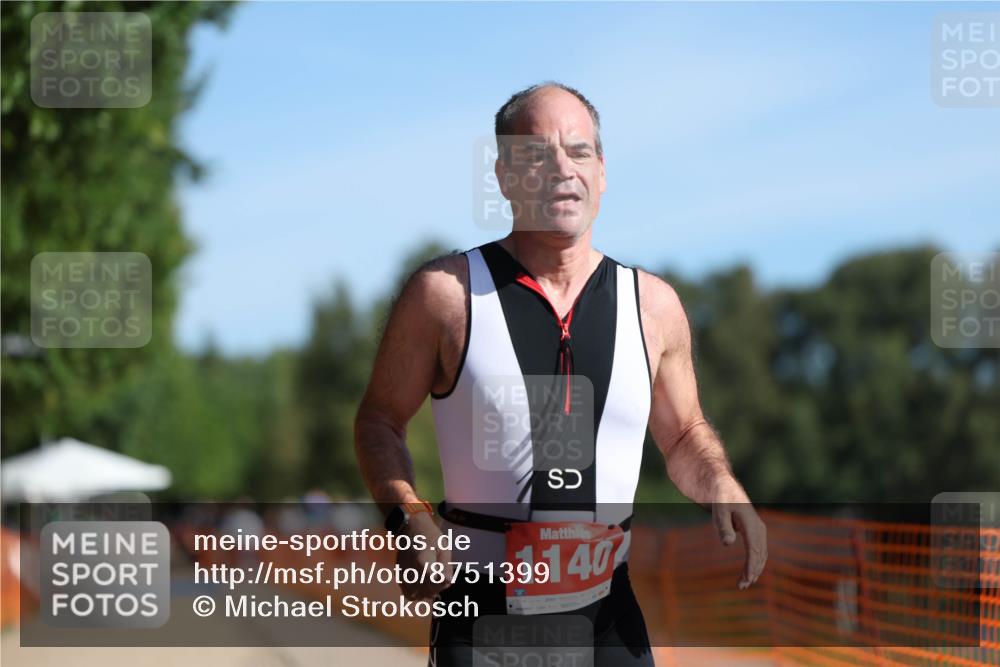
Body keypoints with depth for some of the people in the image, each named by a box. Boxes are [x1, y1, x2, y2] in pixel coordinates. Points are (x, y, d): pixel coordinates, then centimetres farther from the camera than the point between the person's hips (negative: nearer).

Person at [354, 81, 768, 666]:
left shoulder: (651, 304, 5)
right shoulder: (445, 293, -5)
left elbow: (684, 434, 18)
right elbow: (381, 420, 4)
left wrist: (722, 487, -3)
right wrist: (408, 519, -13)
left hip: (607, 616, 3)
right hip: (481, 617, -3)